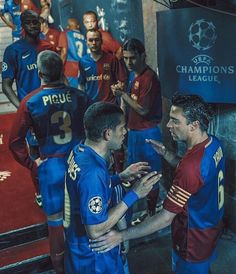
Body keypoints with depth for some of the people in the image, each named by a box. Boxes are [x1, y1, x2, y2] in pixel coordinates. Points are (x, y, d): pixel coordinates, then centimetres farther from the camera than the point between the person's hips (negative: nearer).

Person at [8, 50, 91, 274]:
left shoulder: (30, 102, -11)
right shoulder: (79, 96, -8)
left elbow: (15, 141, -10)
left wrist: (31, 164, 0)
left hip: (50, 165, -1)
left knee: (55, 219, 16)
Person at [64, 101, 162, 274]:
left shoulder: (80, 151, -6)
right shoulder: (93, 172, -34)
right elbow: (95, 230, -30)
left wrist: (122, 176, 2)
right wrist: (133, 195, -27)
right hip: (91, 255, -8)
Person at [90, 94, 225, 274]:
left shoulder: (192, 165, -36)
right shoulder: (213, 143, -9)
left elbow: (166, 218, -32)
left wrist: (121, 236, -28)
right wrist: (166, 153, -5)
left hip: (194, 242, -8)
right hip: (211, 227, 8)